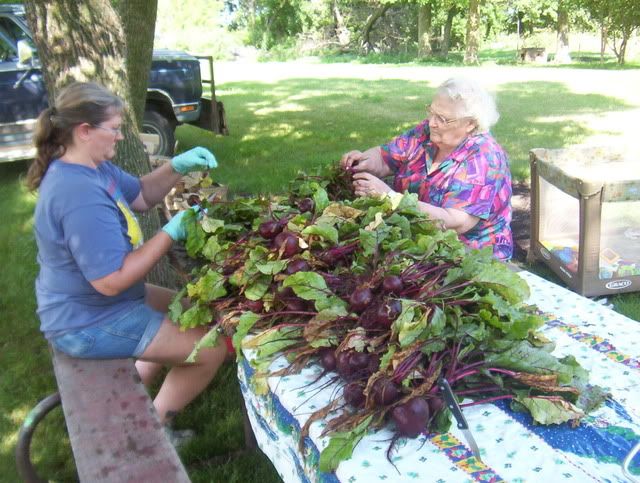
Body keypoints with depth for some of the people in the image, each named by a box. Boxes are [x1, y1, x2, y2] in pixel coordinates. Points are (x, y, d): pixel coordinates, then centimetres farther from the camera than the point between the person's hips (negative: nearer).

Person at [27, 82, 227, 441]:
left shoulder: (92, 166, 0)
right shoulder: (81, 195, -32)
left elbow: (141, 196, 12)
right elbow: (112, 280, -32)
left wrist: (177, 167, -6)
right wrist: (171, 233, -25)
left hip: (92, 304, 11)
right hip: (90, 325, -10)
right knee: (213, 347, -6)